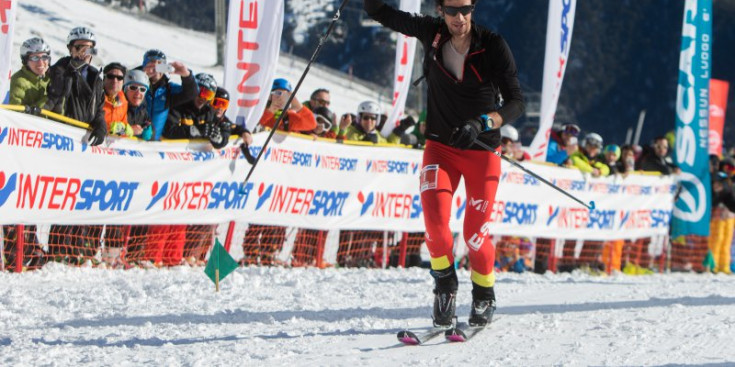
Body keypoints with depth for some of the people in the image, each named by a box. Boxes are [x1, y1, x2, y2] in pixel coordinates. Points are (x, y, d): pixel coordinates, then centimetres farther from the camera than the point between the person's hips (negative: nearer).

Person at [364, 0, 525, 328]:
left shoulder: (493, 46, -14)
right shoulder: (431, 33, -5)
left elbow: (516, 102, -16)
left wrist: (481, 123, -33)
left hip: (482, 150, -2)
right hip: (440, 146, 2)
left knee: (475, 233, -4)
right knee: (434, 216, -21)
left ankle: (485, 297, 23)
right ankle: (445, 285, 3)